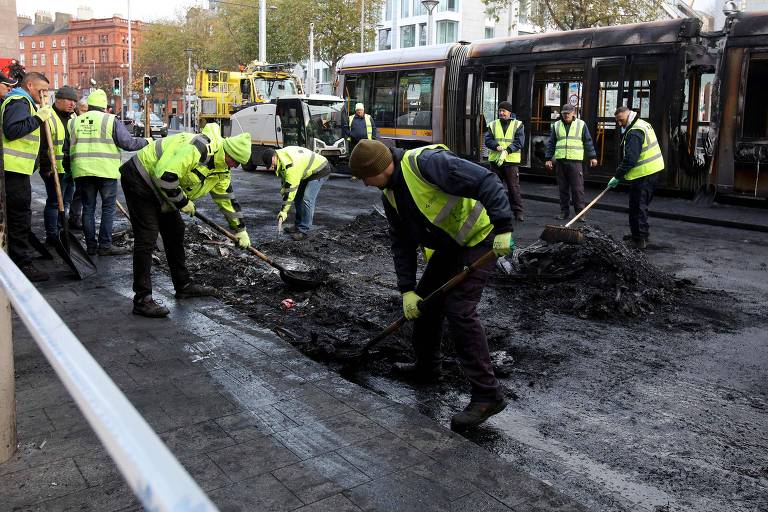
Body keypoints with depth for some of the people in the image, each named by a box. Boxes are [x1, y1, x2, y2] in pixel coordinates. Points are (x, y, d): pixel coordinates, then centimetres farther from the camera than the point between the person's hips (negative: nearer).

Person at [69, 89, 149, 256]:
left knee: (88, 208, 11)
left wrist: (71, 169, 23)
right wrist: (146, 141, 8)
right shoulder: (110, 120, -2)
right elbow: (128, 143, -6)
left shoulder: (74, 122, 12)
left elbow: (68, 148, 14)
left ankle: (91, 245, 13)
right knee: (108, 208, 3)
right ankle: (105, 245, 0)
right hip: (106, 171, -4)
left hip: (82, 172, 4)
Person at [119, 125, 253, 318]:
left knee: (175, 232, 14)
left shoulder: (221, 168, 2)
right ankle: (142, 300, -11)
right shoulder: (199, 148, -30)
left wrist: (241, 230, 18)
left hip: (161, 189, 10)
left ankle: (183, 285, 27)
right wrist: (183, 203, -20)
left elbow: (227, 197, 15)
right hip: (140, 178, -10)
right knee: (147, 237, -13)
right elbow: (166, 175, -35)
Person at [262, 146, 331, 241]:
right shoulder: (281, 155, -5)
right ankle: (298, 225, 22)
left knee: (307, 199, -18)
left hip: (320, 170, -10)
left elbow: (290, 190, -32)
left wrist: (284, 211, -28)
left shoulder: (290, 165, -35)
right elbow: (285, 178, 9)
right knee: (298, 197, 12)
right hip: (309, 171, 10)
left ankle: (303, 231, -13)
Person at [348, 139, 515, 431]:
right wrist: (407, 289, 0)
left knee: (458, 309, -17)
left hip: (479, 238, -9)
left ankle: (487, 395, -11)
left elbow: (486, 182, -30)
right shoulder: (390, 195, 4)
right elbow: (402, 244, 7)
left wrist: (503, 228, -33)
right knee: (426, 299, 15)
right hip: (450, 244, 10)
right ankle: (427, 366, 37)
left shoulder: (425, 163, -26)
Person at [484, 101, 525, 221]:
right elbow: (488, 140, 2)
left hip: (511, 161, -3)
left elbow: (519, 142, -6)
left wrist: (507, 151, -20)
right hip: (495, 160, 3)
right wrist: (497, 146, -18)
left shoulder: (518, 125, 4)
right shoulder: (493, 125, 12)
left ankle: (518, 211, 3)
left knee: (514, 187, -3)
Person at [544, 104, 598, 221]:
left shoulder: (581, 124, 6)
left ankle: (580, 212, -1)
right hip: (560, 161, 3)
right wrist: (548, 158, 8)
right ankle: (564, 211, 14)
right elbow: (551, 143, 14)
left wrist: (592, 157, 3)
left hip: (575, 160, -3)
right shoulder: (556, 125, 12)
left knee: (578, 188, -6)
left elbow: (588, 141, 7)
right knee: (563, 188, 7)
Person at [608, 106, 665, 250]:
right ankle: (639, 233, 29)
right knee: (642, 205, 19)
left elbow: (630, 159, -24)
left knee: (638, 207, -6)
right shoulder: (644, 124, 15)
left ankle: (639, 239, -4)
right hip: (653, 170, 11)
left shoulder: (634, 133, -19)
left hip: (643, 174, -11)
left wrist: (617, 176, -18)